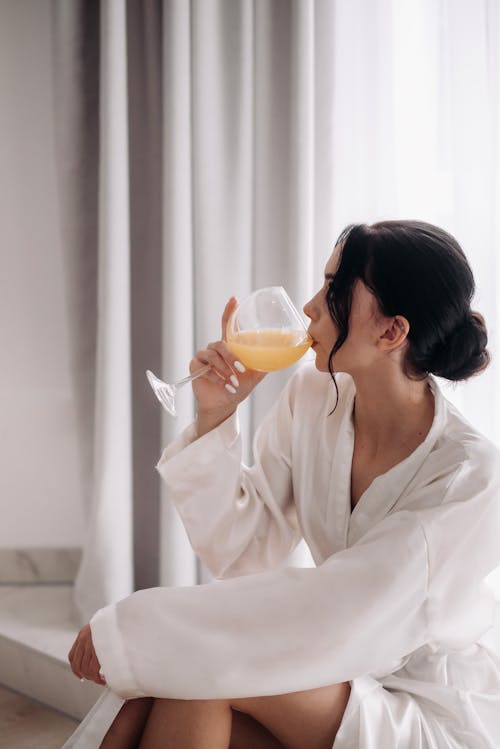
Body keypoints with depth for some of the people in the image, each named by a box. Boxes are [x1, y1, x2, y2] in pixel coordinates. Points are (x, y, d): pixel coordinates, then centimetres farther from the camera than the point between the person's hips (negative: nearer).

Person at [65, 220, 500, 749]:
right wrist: (215, 418, -15)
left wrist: (126, 631, -27)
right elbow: (241, 554, -2)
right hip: (345, 678, 5)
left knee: (198, 659, -25)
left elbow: (322, 617, -29)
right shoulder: (312, 398, -5)